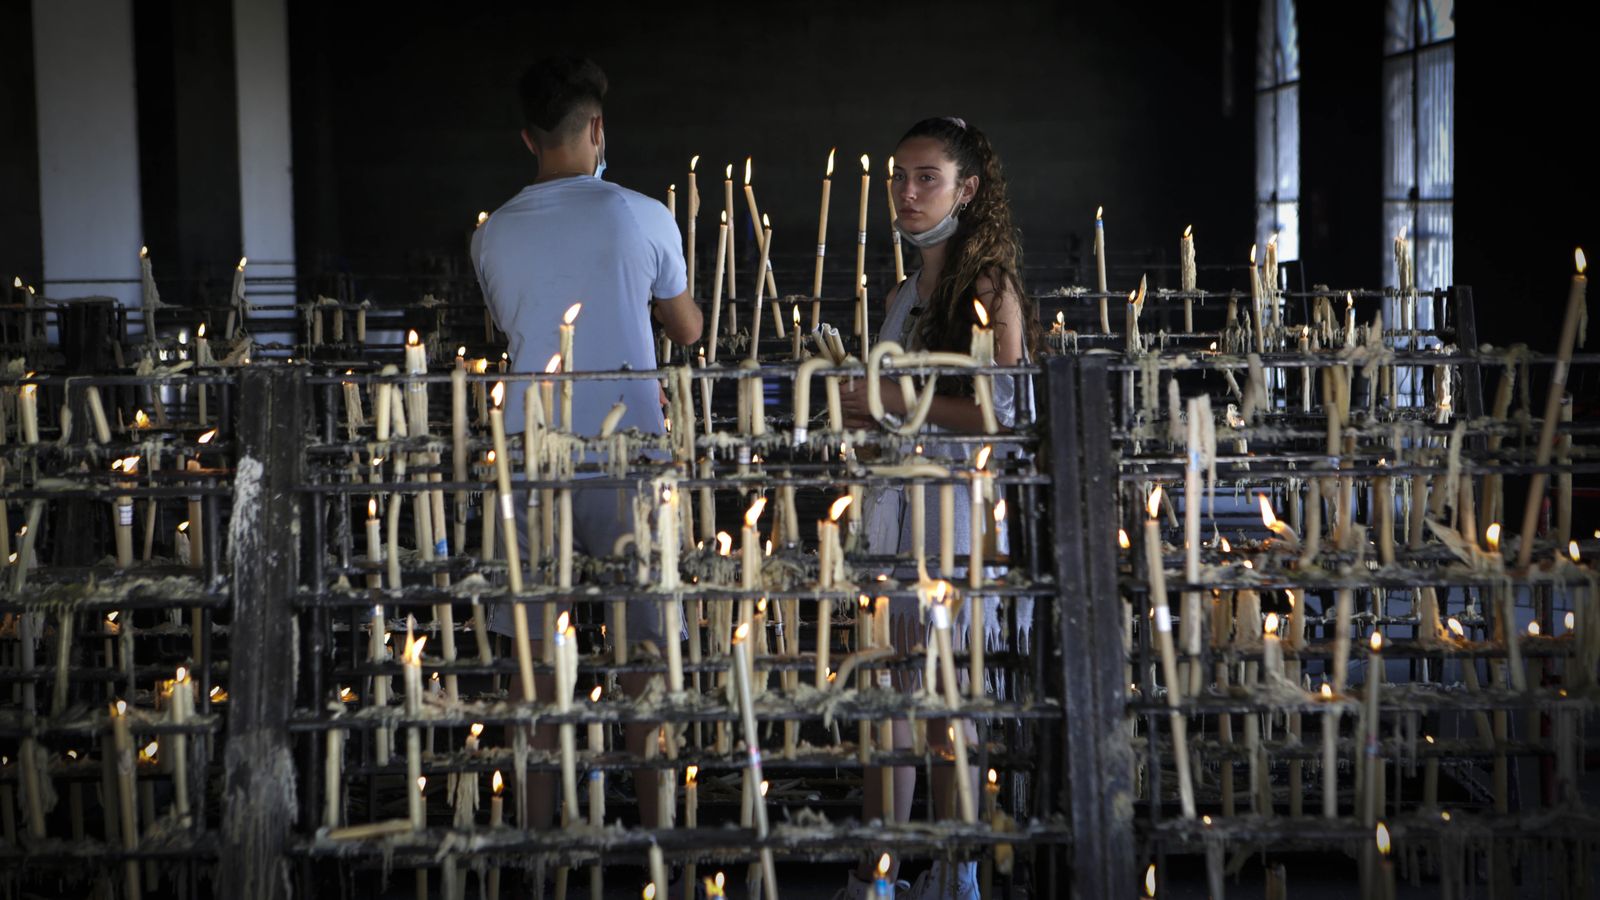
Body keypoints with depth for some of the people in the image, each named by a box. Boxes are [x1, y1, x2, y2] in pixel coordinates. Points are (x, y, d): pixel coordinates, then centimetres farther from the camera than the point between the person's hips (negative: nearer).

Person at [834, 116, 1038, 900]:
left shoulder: (990, 289, -6)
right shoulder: (906, 295, 16)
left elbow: (998, 412, -16)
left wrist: (895, 401, -15)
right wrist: (864, 411, 6)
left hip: (958, 512, -7)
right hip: (893, 509, 7)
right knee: (886, 689, 4)